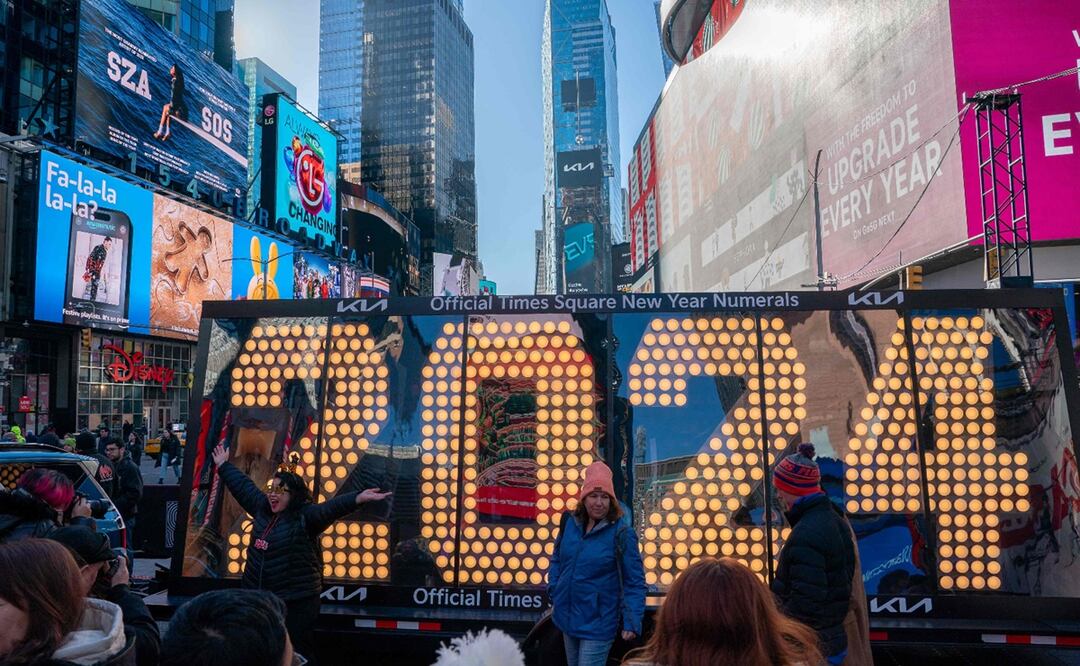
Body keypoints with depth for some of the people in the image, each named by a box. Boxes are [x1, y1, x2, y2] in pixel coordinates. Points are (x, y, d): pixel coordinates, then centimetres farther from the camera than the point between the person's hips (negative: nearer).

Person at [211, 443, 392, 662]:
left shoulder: (305, 516, -14)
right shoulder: (263, 509, 7)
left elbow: (332, 507, -30)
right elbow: (244, 486, 19)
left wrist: (358, 498, -47)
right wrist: (223, 465, 30)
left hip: (295, 602, -7)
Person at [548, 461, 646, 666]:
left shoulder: (621, 532, -16)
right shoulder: (570, 522, -3)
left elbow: (634, 582, -13)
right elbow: (557, 559, 13)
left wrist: (632, 622, -19)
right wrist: (554, 592, 3)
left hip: (597, 624, -5)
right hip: (568, 617, 5)